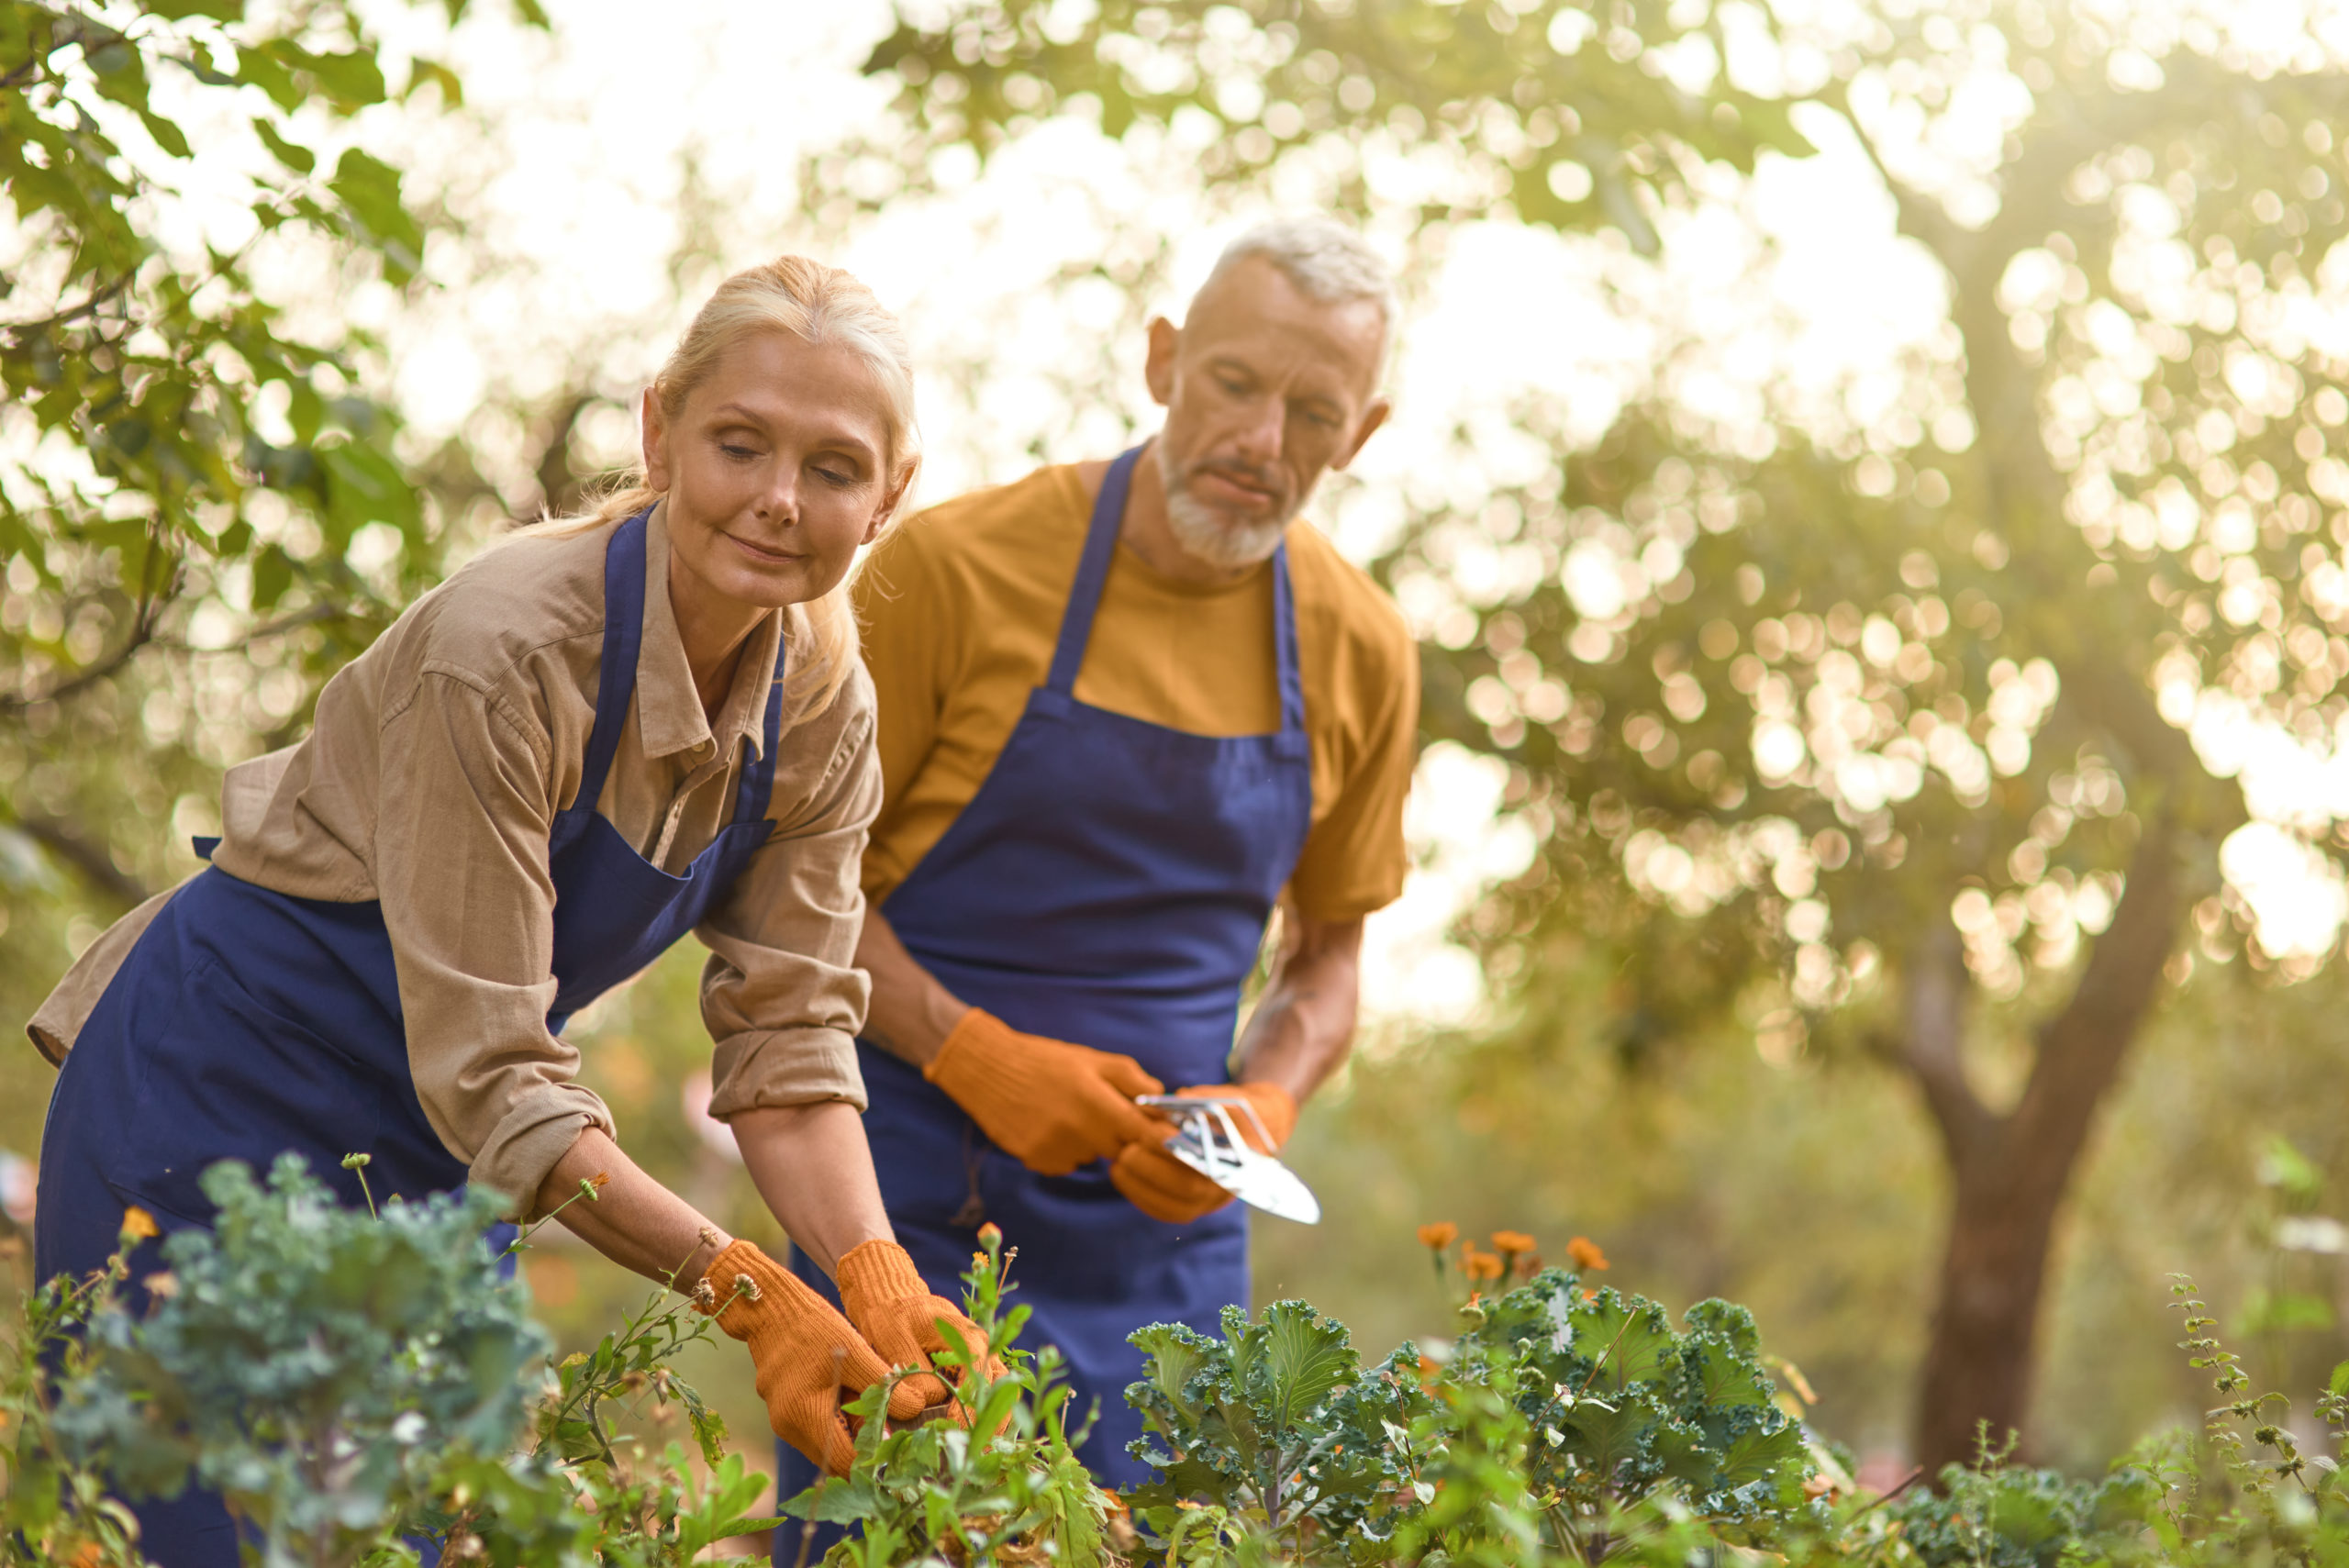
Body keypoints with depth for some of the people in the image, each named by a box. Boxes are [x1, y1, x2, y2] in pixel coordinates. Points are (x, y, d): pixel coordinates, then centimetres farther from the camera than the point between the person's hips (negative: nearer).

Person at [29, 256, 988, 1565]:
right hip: (218, 1107, -6)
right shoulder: (504, 647, -29)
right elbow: (485, 1067, -28)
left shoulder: (822, 706, -8)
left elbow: (788, 1036, -6)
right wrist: (741, 1287, -33)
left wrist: (879, 1283, -23)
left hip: (431, 1159, 7)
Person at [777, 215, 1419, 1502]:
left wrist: (1261, 1107, -7)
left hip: (1166, 1217, 3)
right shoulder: (953, 567, -10)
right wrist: (973, 1054, -18)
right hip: (917, 1201, -3)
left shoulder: (1361, 653, 1)